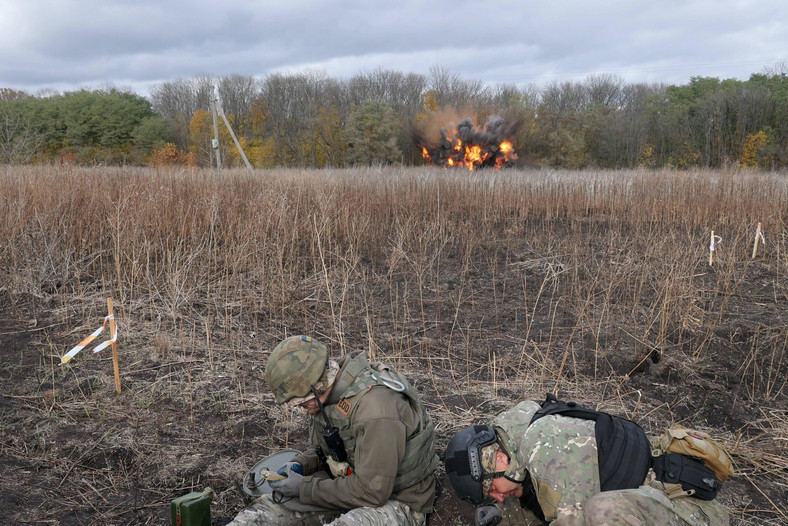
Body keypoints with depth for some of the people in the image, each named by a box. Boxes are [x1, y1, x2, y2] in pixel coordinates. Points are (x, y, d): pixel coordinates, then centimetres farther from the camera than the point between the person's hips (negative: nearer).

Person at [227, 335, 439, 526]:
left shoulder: (375, 409, -31)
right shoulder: (328, 393, -4)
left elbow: (371, 492, -28)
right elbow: (322, 448, 16)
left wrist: (305, 488, -20)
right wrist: (300, 465, -6)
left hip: (396, 500, -8)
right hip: (347, 484, 8)